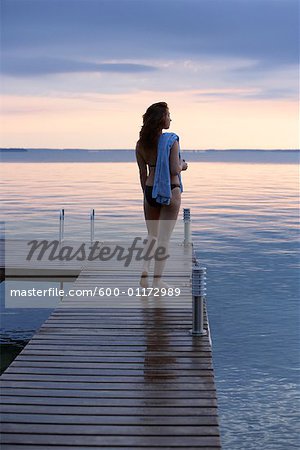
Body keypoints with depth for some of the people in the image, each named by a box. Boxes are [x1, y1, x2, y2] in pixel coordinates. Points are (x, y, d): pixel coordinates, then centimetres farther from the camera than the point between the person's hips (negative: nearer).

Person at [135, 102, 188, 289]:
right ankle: (158, 280, 2)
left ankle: (145, 271, -1)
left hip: (150, 191, 5)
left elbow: (143, 173, 9)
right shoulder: (171, 140, -11)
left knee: (152, 236, 17)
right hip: (170, 191, -5)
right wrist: (183, 166, 6)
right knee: (164, 237, 1)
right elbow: (175, 170, -16)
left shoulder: (141, 143, 4)